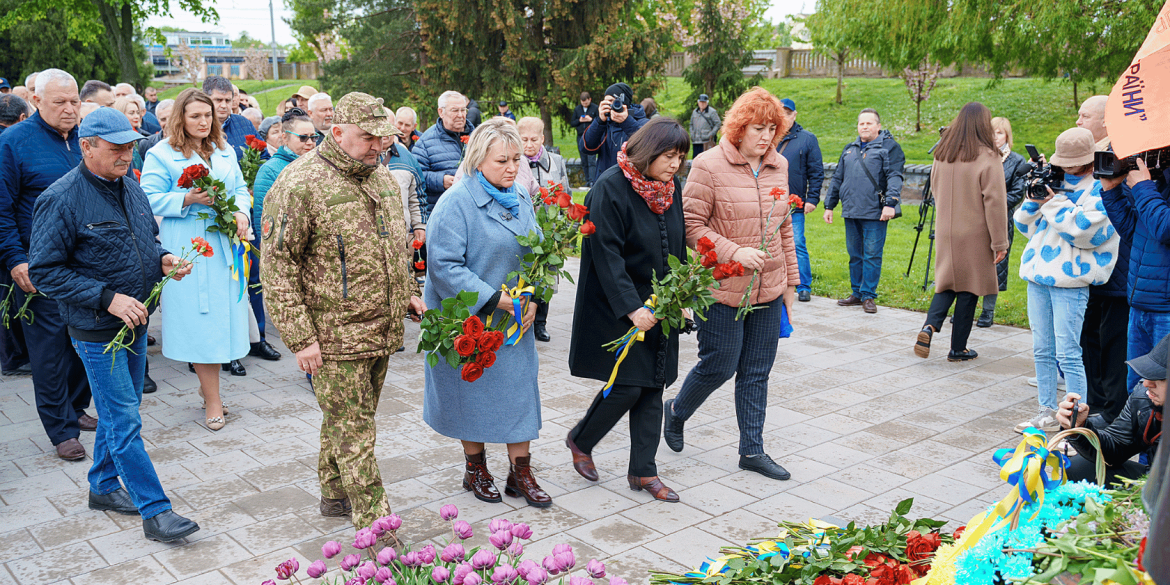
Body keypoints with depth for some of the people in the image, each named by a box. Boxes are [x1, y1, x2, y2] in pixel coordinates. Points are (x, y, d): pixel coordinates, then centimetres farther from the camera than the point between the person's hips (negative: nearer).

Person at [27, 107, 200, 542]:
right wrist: (107, 298, -24)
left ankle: (104, 486, 36)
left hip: (136, 320, 8)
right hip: (97, 330, -8)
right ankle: (154, 511, 1)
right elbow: (44, 270, -16)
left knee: (119, 411, 19)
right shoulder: (61, 199, -16)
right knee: (124, 422, -4)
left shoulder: (129, 188, 7)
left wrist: (163, 259, -2)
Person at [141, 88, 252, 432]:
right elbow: (149, 199, -6)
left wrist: (241, 212, -4)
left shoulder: (224, 151, 14)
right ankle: (213, 400, 4)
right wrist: (188, 200, -18)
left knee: (221, 315, 7)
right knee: (199, 318, -3)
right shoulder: (161, 154, -2)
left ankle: (207, 384, 26)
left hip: (224, 246, 5)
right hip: (188, 249, -5)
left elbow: (240, 188, 15)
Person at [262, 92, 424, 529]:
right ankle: (376, 529, 4)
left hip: (381, 331, 7)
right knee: (352, 431, -2)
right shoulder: (300, 185, -14)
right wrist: (300, 337, -18)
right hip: (334, 337, -7)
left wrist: (408, 294, 16)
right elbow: (277, 266, -15)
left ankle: (335, 495, 38)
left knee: (351, 421, 20)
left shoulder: (382, 179, 11)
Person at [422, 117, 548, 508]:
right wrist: (494, 300, -24)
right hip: (468, 317, -5)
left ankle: (520, 472, 18)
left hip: (514, 317, 6)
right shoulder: (456, 203, -17)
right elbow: (444, 266, -23)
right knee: (472, 391, 8)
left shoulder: (521, 199, 5)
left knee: (519, 384, 6)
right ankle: (475, 469, 27)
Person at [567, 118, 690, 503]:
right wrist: (631, 308, -25)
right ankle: (580, 440, 21)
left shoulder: (673, 188, 6)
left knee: (653, 386, 8)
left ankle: (643, 471, 19)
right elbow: (607, 255, -20)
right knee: (627, 384, -7)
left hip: (659, 306, 7)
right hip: (618, 305, -7)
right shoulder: (611, 187, -15)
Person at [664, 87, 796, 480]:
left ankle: (752, 450, 22)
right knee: (719, 366, 2)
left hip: (768, 290, 6)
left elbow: (784, 226, 16)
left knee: (757, 373, 10)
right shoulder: (709, 165, -11)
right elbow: (691, 226, -12)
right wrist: (734, 253, -22)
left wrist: (790, 282, 15)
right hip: (722, 288, -6)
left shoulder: (779, 166, 8)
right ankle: (676, 411, 32)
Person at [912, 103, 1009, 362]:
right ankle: (958, 348, 11)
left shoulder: (942, 154, 4)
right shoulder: (988, 158, -13)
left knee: (947, 282, 15)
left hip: (946, 232, 5)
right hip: (975, 234, -5)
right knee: (969, 288, 5)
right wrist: (999, 242, -8)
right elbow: (994, 203, -13)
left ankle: (930, 326, -9)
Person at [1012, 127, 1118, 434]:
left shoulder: (1101, 190, -6)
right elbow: (1025, 225, 18)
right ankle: (1047, 412, 23)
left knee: (1067, 354, -8)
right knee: (1042, 350, 12)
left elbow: (1084, 231, -19)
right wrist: (1034, 199, 0)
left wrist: (1051, 201, -12)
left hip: (1071, 281, -7)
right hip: (1039, 276, 7)